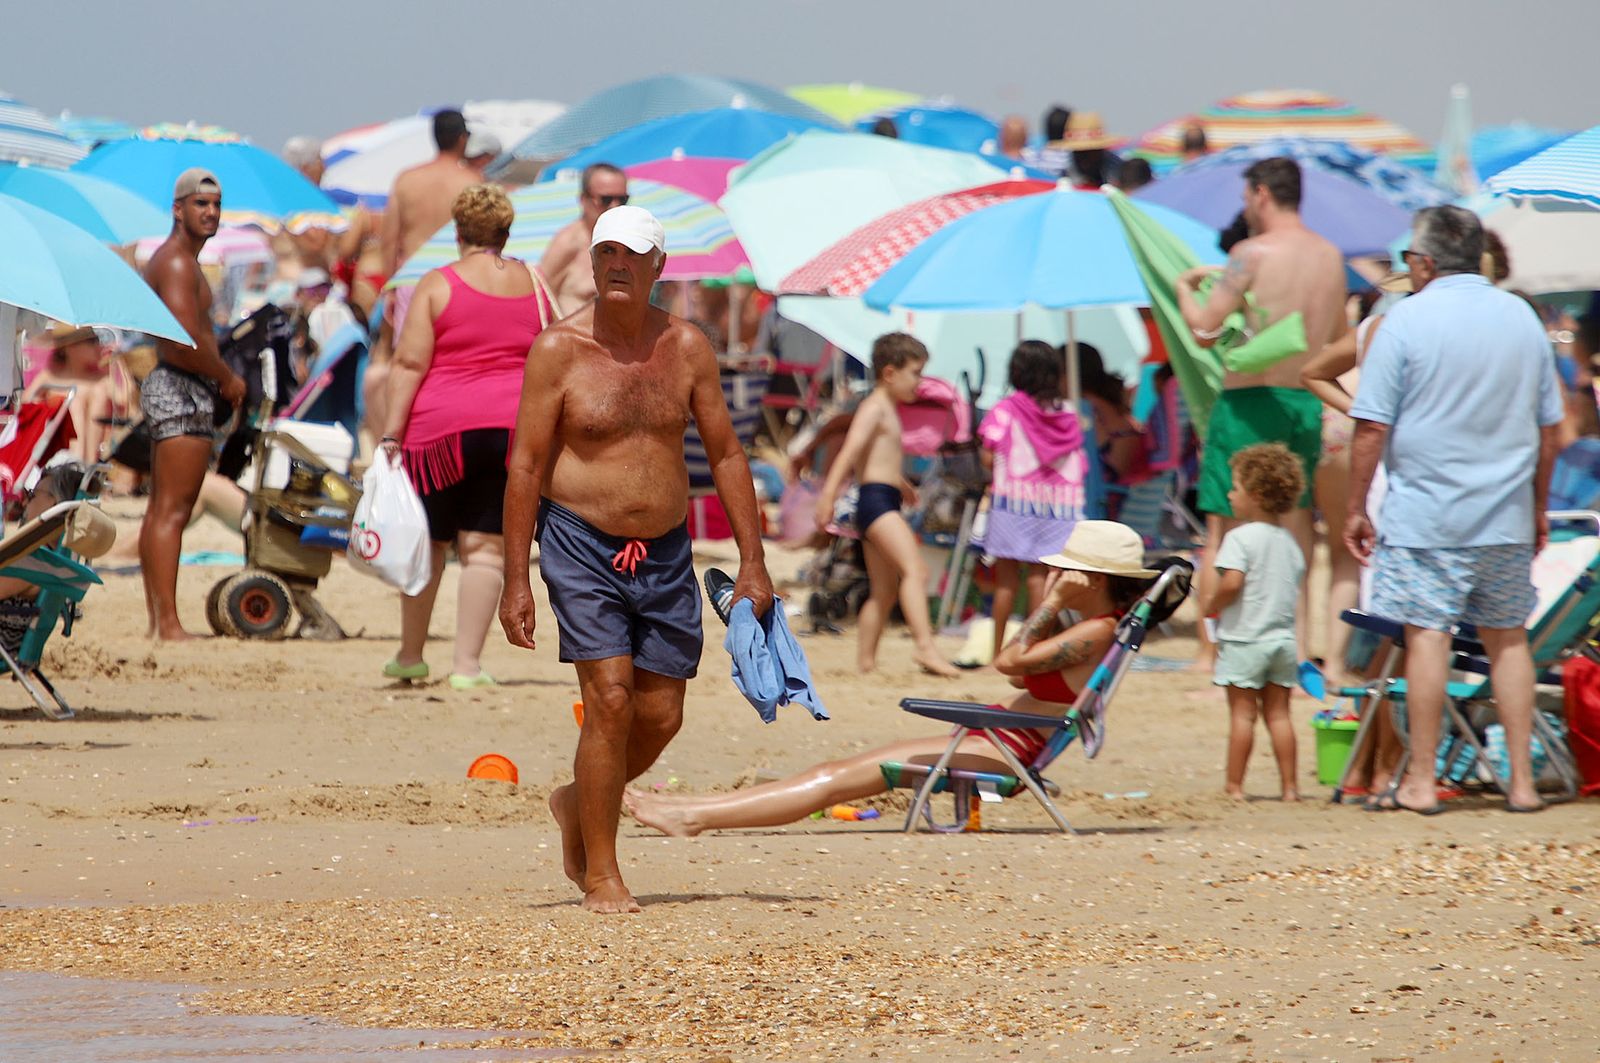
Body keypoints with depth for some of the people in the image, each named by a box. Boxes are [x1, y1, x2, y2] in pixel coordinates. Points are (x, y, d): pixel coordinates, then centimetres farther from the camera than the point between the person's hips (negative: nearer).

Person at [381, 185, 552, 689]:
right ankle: (468, 663, -6)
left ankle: (410, 656, 22)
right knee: (485, 547, 1)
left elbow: (410, 363, -9)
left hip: (443, 423, -2)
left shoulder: (438, 284, -4)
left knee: (427, 542, 12)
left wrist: (391, 432, -8)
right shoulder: (531, 285, 8)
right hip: (514, 424, 2)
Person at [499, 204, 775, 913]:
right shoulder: (558, 349, -7)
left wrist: (752, 563, 5)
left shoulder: (686, 348, 3)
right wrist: (515, 582, -10)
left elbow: (725, 454, 9)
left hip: (666, 554, 4)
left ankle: (580, 804, 33)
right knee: (610, 698, -14)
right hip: (582, 546, -4)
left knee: (661, 716, 4)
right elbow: (525, 466, -6)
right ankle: (600, 875, -6)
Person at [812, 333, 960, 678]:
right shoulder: (875, 408, -8)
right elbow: (850, 451, -21)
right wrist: (828, 495, -32)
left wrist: (900, 483, 58)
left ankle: (865, 660, 16)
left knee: (885, 592, 12)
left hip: (883, 505, 11)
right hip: (876, 499, -11)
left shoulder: (887, 410, 23)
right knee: (915, 570, -24)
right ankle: (925, 646, -36)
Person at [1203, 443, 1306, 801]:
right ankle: (1289, 786, 9)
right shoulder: (1289, 541, 10)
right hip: (1283, 635, 6)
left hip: (1244, 638, -6)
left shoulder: (1240, 537, -12)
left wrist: (1212, 606, -6)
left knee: (1242, 713, -2)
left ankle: (1234, 785, 2)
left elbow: (1231, 583, -23)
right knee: (1278, 713, 10)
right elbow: (1296, 592, 14)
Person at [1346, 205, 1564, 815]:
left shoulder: (1408, 319, -8)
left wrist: (1356, 508, -2)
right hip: (1508, 520, 4)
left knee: (1427, 636, -2)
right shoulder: (1522, 318, 7)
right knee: (1507, 638, 11)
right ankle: (1522, 781, 10)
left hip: (1426, 514, -4)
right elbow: (1549, 427, 12)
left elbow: (1373, 427, -10)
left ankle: (1421, 782, -1)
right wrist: (1538, 508, 22)